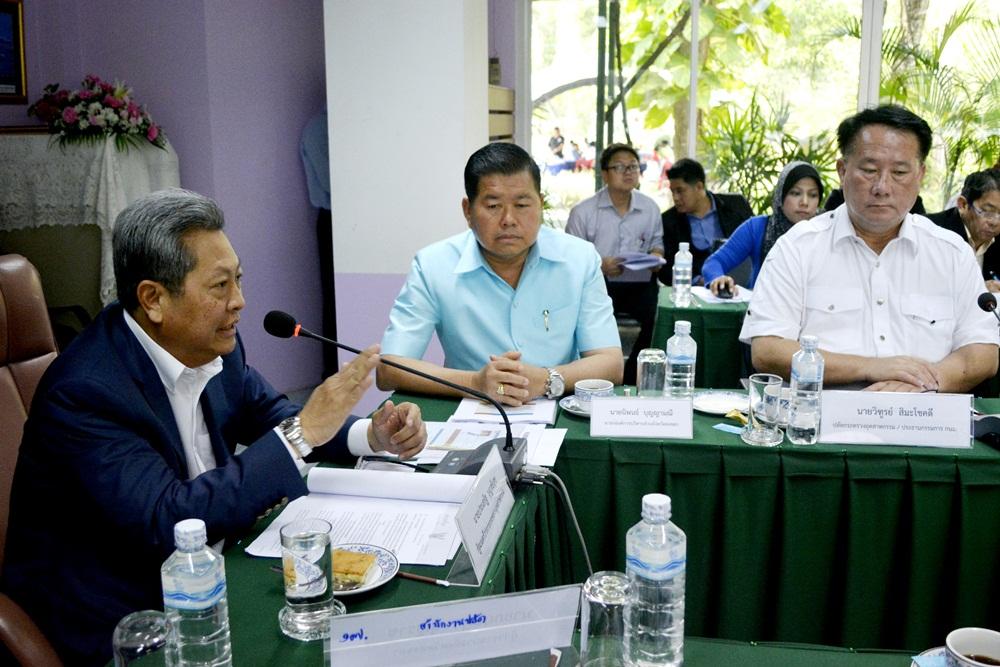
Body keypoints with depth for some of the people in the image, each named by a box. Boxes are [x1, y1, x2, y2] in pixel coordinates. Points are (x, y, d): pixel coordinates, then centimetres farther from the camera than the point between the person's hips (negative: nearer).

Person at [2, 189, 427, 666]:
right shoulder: (83, 392, -24)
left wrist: (373, 436, -7)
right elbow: (167, 523, -30)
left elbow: (270, 416, 11)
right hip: (119, 621, -6)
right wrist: (302, 432, -28)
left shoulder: (214, 348, -4)